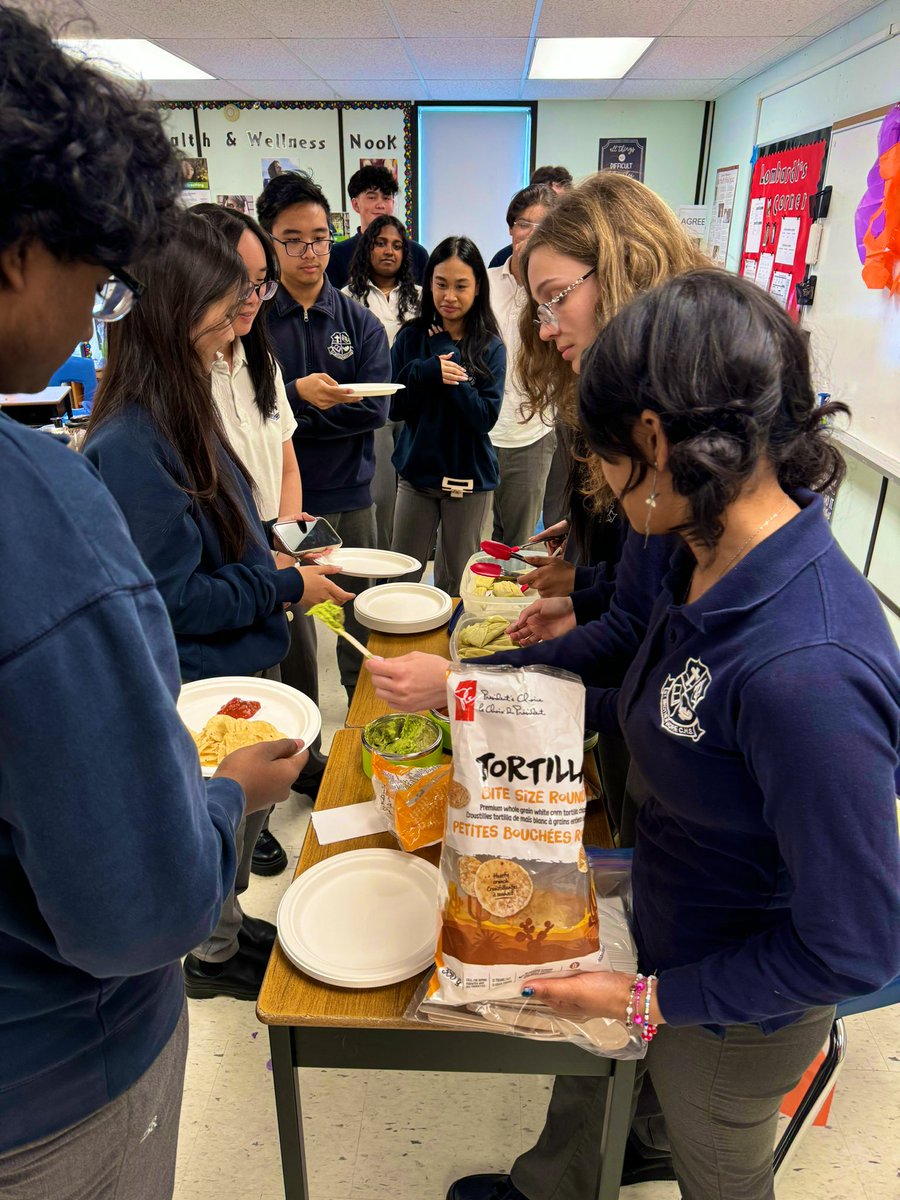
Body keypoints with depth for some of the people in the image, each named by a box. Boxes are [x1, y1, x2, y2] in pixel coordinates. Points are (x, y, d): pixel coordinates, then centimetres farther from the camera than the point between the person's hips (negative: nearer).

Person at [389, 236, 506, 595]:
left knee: (457, 583, 10)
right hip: (417, 471, 1)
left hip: (469, 477, -1)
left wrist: (452, 371, -18)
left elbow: (486, 418, -13)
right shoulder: (411, 337, 1)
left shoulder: (490, 347, -3)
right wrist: (428, 371, -19)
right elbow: (393, 405, -4)